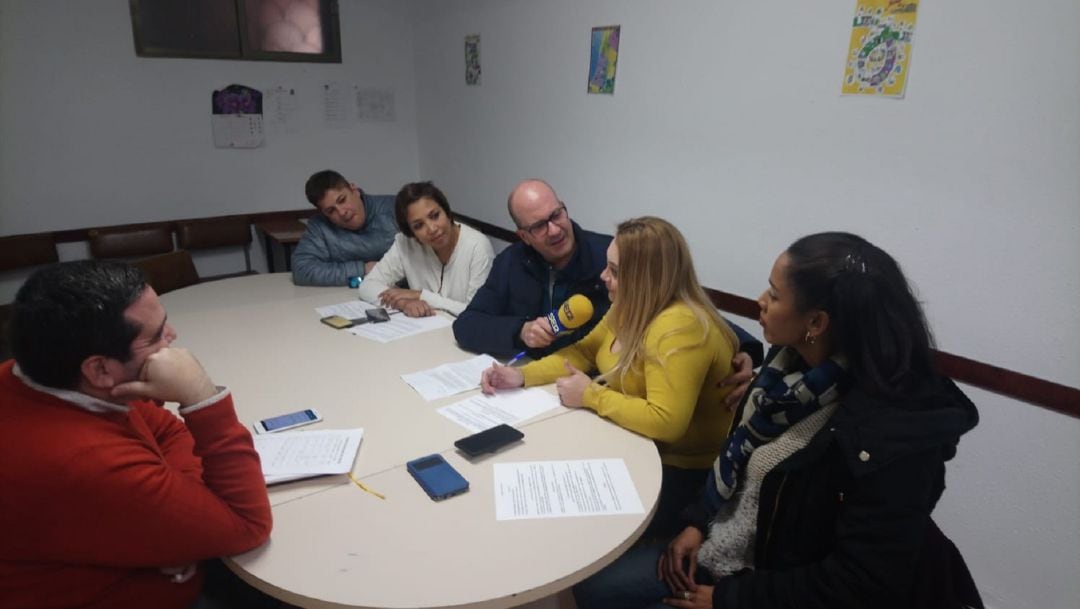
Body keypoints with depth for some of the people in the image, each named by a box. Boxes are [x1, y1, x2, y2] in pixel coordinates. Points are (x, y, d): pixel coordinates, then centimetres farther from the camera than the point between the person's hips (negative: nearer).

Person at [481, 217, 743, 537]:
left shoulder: (678, 328, -29)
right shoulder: (632, 307, -1)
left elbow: (665, 422, -35)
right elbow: (584, 351, 8)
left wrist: (591, 396, -23)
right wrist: (522, 375, -6)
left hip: (679, 471, -8)